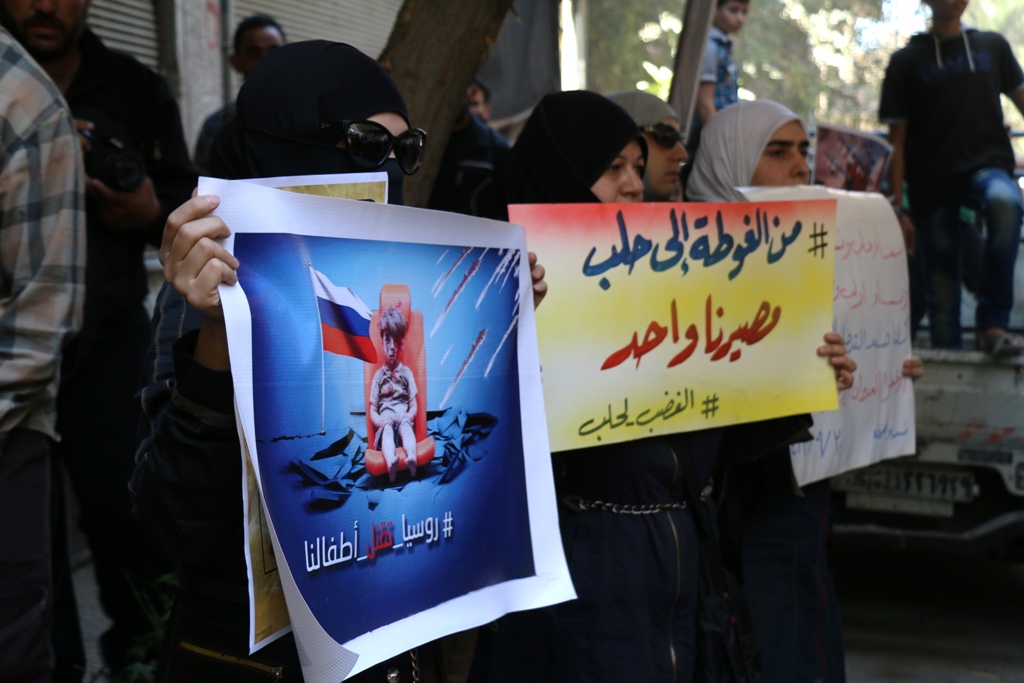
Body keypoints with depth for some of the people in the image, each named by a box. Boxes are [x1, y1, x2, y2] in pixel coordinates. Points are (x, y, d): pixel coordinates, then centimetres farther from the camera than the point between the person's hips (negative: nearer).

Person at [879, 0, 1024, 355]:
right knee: (940, 284, -1)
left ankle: (992, 324, -31)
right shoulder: (907, 61, 7)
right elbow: (897, 141, 5)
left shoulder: (993, 45, 13)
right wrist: (898, 208, -1)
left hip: (987, 166, 0)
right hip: (932, 182, 0)